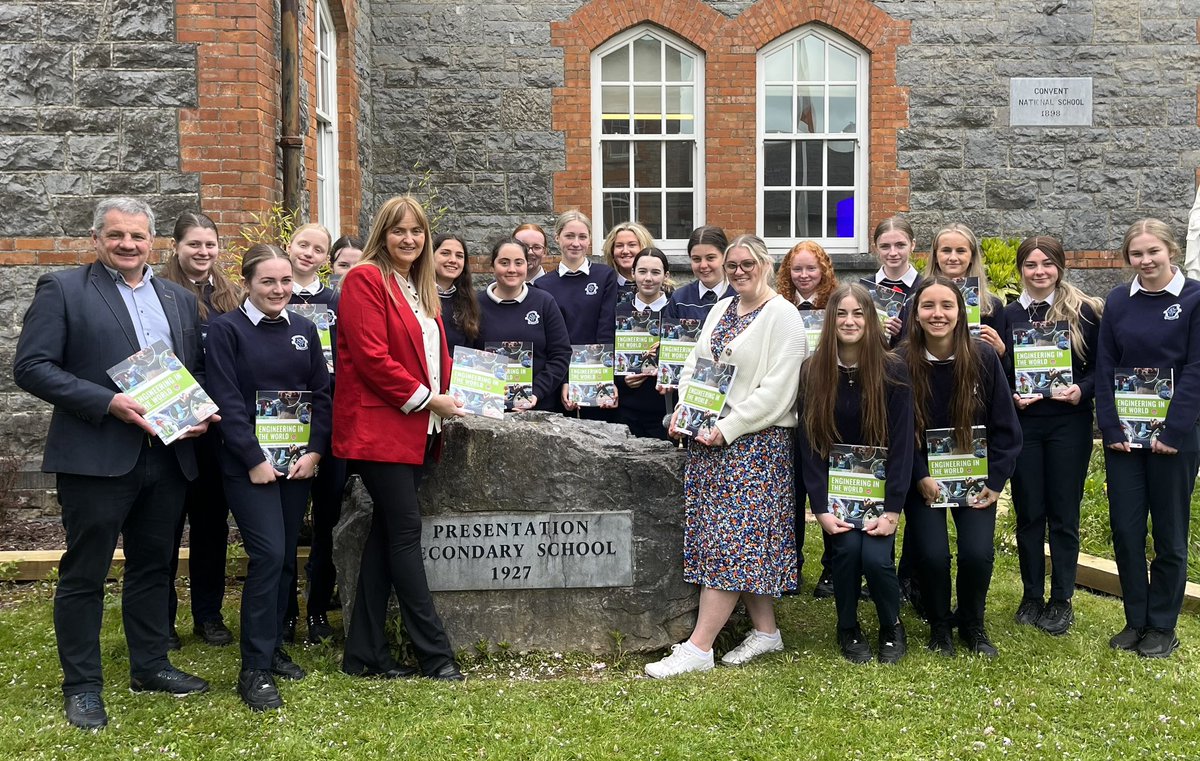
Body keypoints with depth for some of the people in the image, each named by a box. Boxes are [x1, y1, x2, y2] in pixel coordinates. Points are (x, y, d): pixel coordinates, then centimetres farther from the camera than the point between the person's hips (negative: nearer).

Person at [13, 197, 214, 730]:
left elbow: (197, 370, 19)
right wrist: (108, 402, -18)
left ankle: (150, 666, 29)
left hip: (168, 456, 5)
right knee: (84, 572, 4)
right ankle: (81, 686, 16)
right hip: (96, 457, -5)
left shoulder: (180, 299, 14)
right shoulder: (62, 290, -2)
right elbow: (31, 366, -10)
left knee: (152, 566, 15)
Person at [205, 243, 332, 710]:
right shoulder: (227, 329, -4)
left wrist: (313, 452, -3)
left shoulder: (303, 330, 10)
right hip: (249, 463, -5)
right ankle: (254, 670, -5)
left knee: (286, 556, 8)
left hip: (298, 459, 5)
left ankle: (272, 647, 23)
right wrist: (254, 459, -14)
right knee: (268, 554, -13)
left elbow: (322, 395, 8)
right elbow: (226, 400, -10)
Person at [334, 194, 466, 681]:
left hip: (415, 429, 9)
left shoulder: (421, 288, 18)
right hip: (379, 427, -8)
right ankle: (435, 654, 0)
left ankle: (365, 653, 15)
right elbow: (372, 357, -17)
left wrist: (444, 393, 6)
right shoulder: (366, 280, -8)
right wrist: (426, 398, -15)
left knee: (387, 533, 9)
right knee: (406, 531, -6)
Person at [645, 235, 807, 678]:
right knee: (748, 540, 10)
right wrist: (682, 411, 0)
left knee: (731, 539, -7)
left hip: (755, 441, -7)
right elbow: (695, 366, 18)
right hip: (709, 437, 7)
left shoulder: (782, 315, -8)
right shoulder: (720, 310, 15)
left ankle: (699, 647, -7)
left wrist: (727, 428, -18)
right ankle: (765, 630, 21)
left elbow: (777, 390, -15)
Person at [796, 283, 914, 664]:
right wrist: (821, 508, -14)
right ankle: (848, 629, 8)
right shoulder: (813, 370, -7)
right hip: (833, 482, 1)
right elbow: (809, 441, -7)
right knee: (846, 548, -20)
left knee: (875, 557, -19)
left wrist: (892, 510, -17)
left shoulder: (893, 371, -10)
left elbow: (902, 442, -11)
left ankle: (892, 626, 12)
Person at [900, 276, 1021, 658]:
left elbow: (1005, 426, -4)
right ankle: (938, 626, 15)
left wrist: (995, 481, -7)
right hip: (923, 476, -1)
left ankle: (973, 625, 16)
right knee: (932, 554, -14)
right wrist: (920, 477, -14)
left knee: (977, 553, -13)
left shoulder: (984, 357, -11)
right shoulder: (902, 361, -13)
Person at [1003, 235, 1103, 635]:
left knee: (1064, 513, 5)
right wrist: (1010, 396, -10)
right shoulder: (1007, 315, 4)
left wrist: (1082, 390, -16)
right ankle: (1031, 596, 20)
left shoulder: (1084, 311, -1)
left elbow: (1101, 366, 2)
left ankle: (1061, 600, 16)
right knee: (1028, 512, 8)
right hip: (1022, 423, 2)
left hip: (1069, 424, -1)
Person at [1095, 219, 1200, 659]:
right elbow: (1105, 368, 4)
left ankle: (1162, 627, 20)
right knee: (1125, 528, 6)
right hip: (1123, 434, 3)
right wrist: (1110, 428, -5)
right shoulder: (1118, 301, 5)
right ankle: (1135, 620, 21)